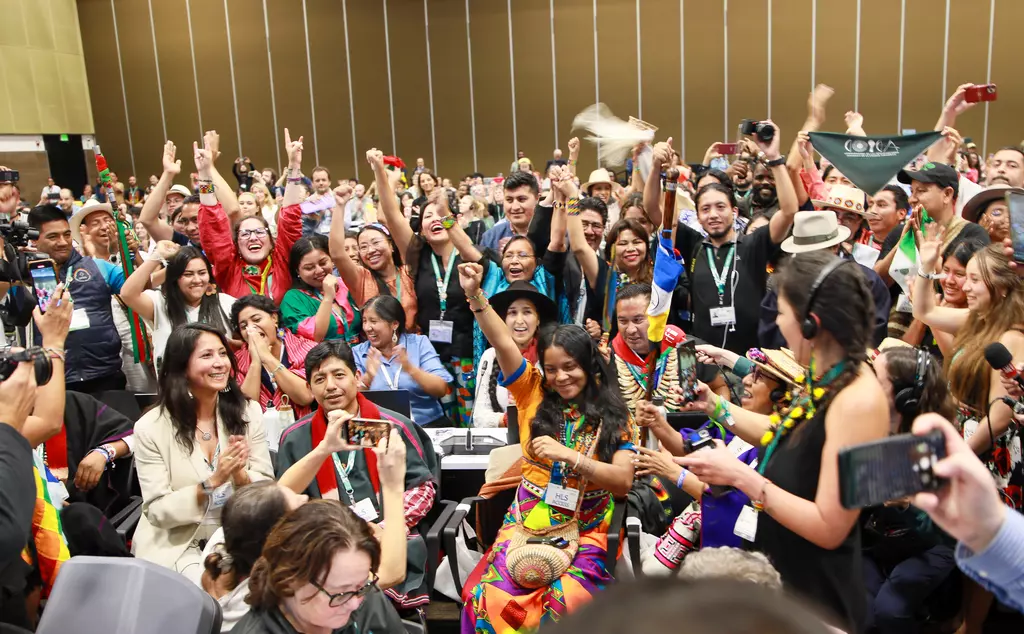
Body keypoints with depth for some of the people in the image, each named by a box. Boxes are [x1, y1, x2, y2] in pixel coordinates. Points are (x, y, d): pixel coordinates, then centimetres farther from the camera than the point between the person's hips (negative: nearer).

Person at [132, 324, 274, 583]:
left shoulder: (248, 412, -2)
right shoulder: (150, 428, -9)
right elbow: (157, 512, -10)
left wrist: (240, 476, -22)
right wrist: (212, 482, -24)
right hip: (178, 546, -3)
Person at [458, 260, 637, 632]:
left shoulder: (614, 417, 3)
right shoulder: (534, 395, 6)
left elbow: (624, 480, -7)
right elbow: (503, 344, -6)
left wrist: (570, 456, -18)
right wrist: (475, 295, -18)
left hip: (584, 532, -1)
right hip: (526, 524, 1)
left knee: (566, 602, -29)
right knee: (492, 600, -25)